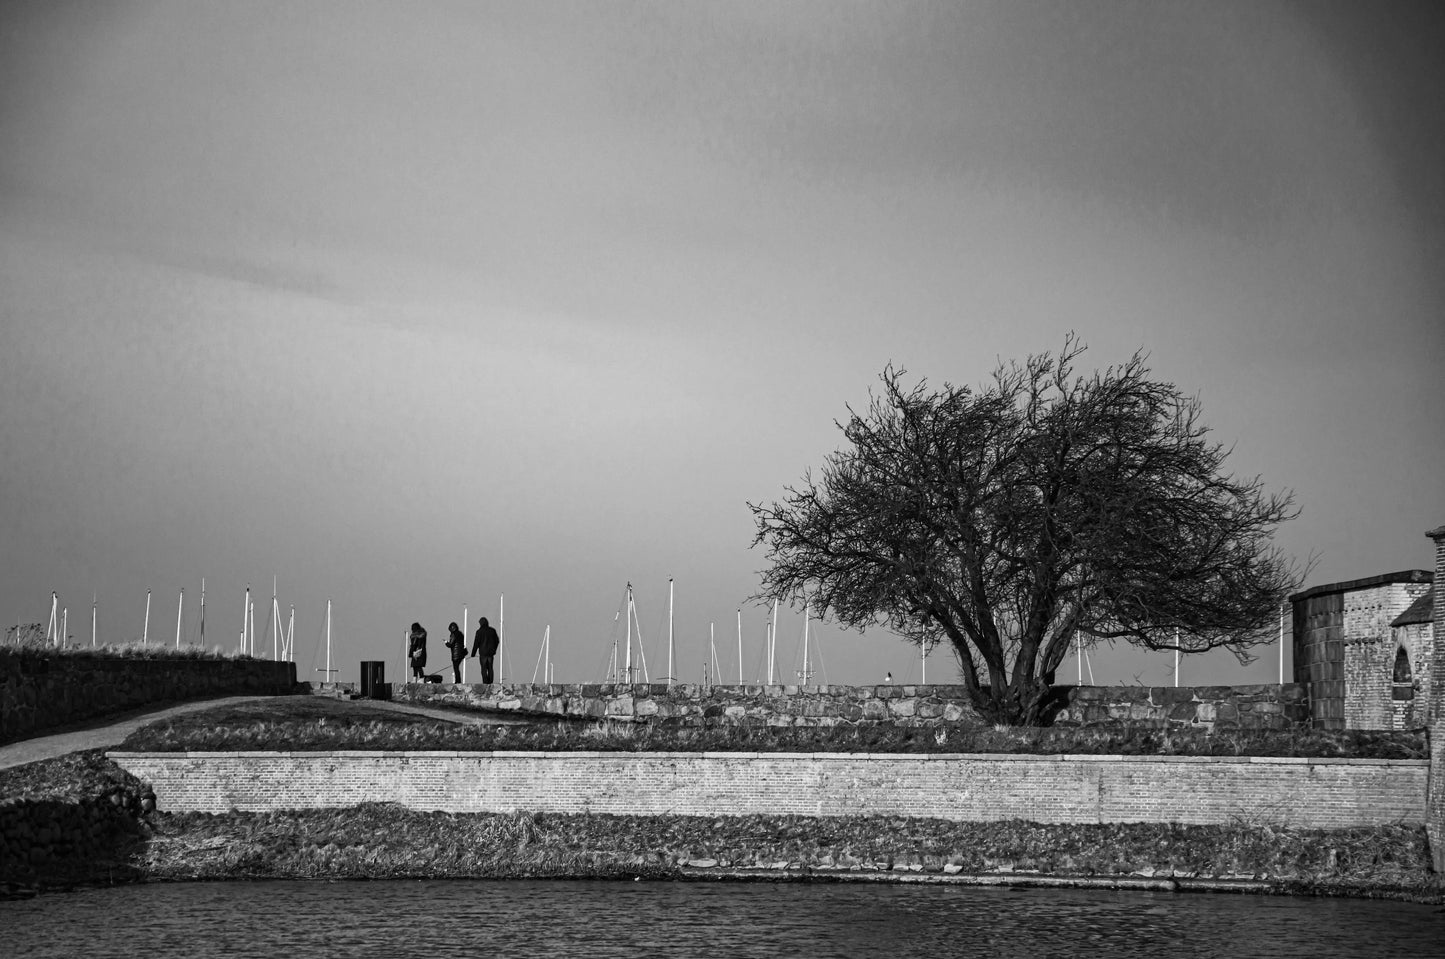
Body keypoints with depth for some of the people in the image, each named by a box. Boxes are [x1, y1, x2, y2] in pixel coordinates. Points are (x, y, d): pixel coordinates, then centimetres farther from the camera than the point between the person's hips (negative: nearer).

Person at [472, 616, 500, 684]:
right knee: (490, 668, 12)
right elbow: (497, 641, 13)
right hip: (491, 653, 4)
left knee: (484, 669, -1)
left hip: (483, 653, -4)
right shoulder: (492, 630, 5)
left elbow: (476, 644, -9)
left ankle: (485, 683, -8)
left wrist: (473, 654, -3)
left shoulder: (479, 631, -9)